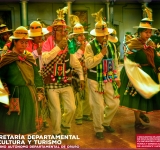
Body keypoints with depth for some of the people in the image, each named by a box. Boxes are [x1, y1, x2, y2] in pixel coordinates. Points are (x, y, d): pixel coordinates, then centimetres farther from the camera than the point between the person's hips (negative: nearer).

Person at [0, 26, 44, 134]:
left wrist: (40, 91, 8)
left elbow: (36, 75, 11)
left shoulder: (29, 57, 9)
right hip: (15, 95, -5)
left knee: (28, 122, 14)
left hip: (30, 95, 5)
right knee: (13, 123, 3)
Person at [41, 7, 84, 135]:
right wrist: (58, 47, -25)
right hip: (51, 84, -3)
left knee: (72, 108, 5)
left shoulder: (69, 45, 2)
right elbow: (45, 59, -27)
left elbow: (77, 63, 8)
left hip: (66, 83, 3)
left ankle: (65, 125, 35)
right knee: (56, 110, 4)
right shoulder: (47, 44, -9)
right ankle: (57, 133, 26)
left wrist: (81, 77, 4)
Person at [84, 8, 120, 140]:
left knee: (114, 104, 9)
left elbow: (115, 63, 13)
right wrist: (101, 53, -21)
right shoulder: (90, 46, -10)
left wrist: (117, 77, 11)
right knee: (98, 106, 0)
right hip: (95, 81, -5)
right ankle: (98, 129, 21)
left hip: (109, 80, 5)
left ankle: (106, 123, 34)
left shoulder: (111, 46, 6)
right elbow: (88, 64, -20)